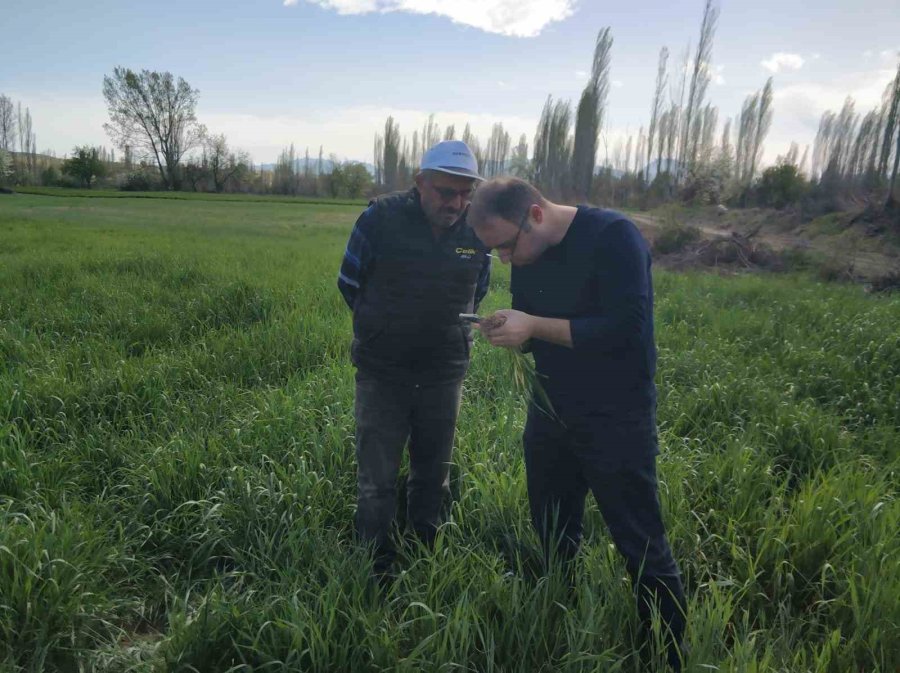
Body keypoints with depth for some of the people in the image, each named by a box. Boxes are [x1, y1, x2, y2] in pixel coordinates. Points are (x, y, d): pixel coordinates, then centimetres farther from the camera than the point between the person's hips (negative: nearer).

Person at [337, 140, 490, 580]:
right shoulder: (380, 218, -13)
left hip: (444, 373, 3)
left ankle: (426, 553, 35)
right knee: (378, 479, 3)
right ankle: (378, 565, 20)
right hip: (382, 372, -2)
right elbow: (349, 283, 1)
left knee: (433, 473, 16)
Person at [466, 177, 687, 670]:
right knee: (552, 536, 19)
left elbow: (626, 329, -27)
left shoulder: (613, 237, -19)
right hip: (550, 414, 7)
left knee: (643, 550, 4)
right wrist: (506, 330, -12)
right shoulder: (527, 256, 3)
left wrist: (534, 325, -27)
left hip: (615, 422, -7)